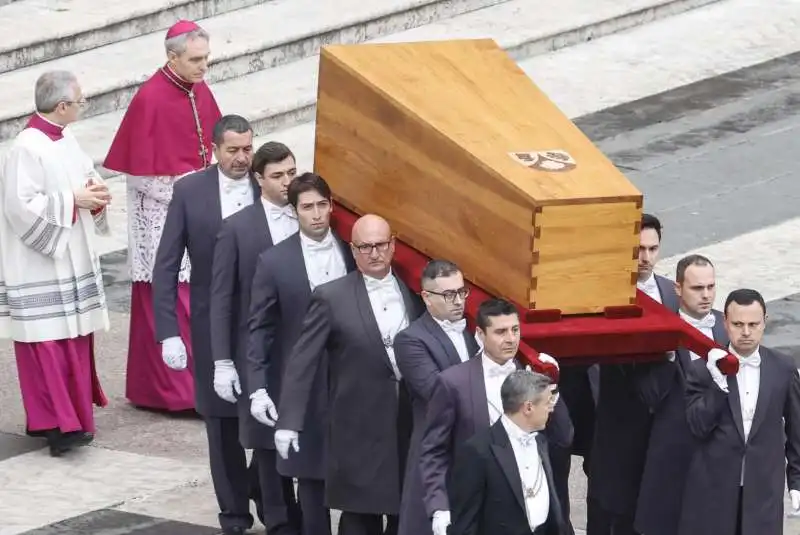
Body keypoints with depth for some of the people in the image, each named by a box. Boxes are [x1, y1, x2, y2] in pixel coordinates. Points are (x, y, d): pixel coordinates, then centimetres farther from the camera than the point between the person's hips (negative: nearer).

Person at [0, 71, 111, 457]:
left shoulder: (67, 142, 8)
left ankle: (73, 414, 19)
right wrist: (73, 201, -19)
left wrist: (95, 196, -4)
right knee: (49, 342, -7)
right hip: (40, 268, -9)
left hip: (72, 262, 9)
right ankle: (56, 424, -5)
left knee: (75, 338, 11)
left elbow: (85, 181, 18)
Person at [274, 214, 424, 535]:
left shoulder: (413, 294, 5)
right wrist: (289, 422, -14)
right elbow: (302, 363, -6)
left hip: (410, 427, 3)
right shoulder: (331, 298, -4)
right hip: (359, 431, -3)